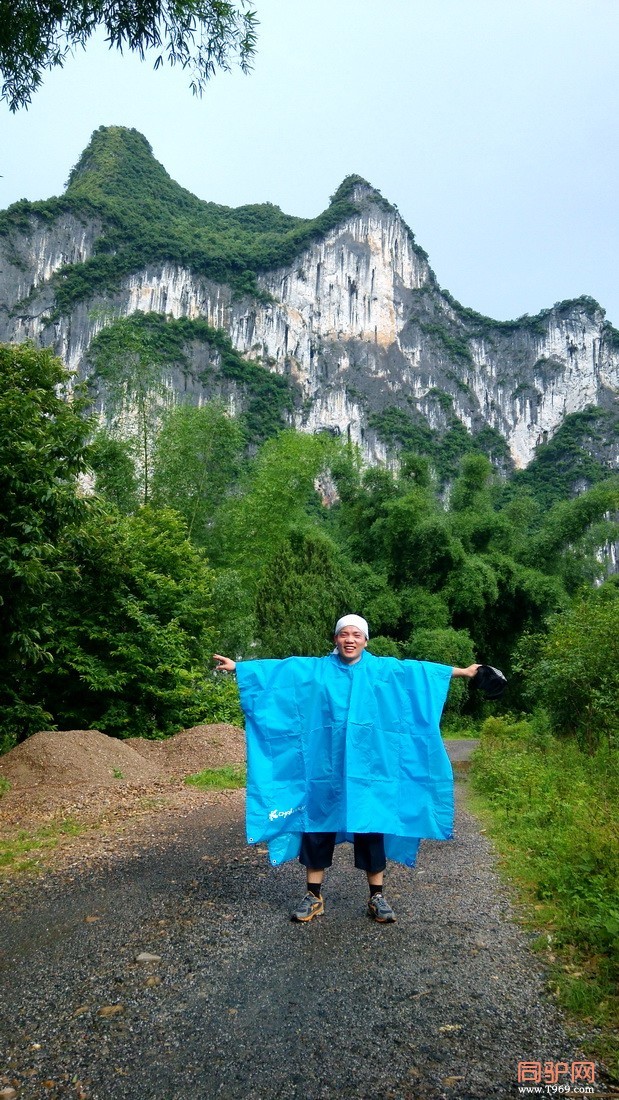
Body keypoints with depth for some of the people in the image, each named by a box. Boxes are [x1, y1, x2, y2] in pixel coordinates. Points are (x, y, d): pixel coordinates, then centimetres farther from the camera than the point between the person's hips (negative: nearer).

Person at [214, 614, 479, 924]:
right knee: (316, 828, 7)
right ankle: (314, 896, 20)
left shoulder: (385, 669, 6)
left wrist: (461, 671, 11)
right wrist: (237, 666, -3)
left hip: (368, 768, 0)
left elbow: (423, 669, 10)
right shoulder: (313, 669, 4)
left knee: (371, 830, 6)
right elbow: (275, 668, 2)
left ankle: (377, 897, 21)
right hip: (324, 768, 0)